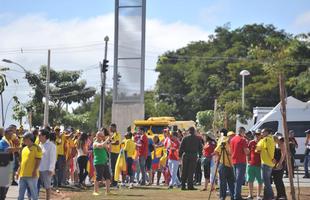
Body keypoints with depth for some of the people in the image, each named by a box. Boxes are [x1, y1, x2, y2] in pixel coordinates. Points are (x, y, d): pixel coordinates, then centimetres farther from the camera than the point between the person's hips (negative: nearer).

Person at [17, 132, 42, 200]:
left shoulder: (36, 148, -6)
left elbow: (38, 161, -13)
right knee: (20, 194, 9)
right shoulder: (24, 149, 17)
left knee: (34, 194, 0)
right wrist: (18, 171, 18)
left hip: (31, 175, -8)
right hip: (22, 175, 8)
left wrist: (35, 171, -21)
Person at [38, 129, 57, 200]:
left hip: (46, 170, -7)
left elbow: (53, 158, -10)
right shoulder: (40, 145, 15)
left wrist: (51, 169, -15)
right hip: (39, 169, 7)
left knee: (47, 187, 0)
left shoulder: (51, 145, -7)